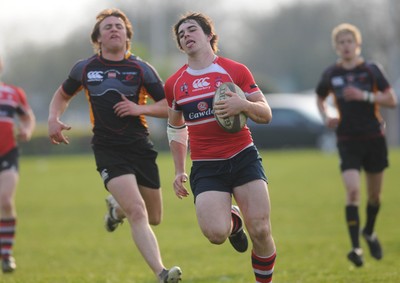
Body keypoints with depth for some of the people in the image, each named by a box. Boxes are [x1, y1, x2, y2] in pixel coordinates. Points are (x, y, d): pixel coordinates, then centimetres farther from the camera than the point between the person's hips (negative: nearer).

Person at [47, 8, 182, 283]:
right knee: (137, 213, -20)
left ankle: (117, 206, 44)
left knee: (154, 218, 12)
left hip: (140, 147, 2)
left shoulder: (141, 69, 2)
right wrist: (53, 119, 3)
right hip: (108, 150, -2)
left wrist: (140, 108, -13)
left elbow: (168, 106, 4)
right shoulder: (85, 68, 4)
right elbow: (63, 95, 22)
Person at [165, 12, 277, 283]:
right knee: (216, 233, -19)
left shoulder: (235, 70, 0)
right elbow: (176, 129, 21)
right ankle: (233, 220, 18)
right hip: (205, 166, 1)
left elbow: (266, 114, 2)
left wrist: (244, 105, -19)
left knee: (261, 231, -12)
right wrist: (179, 171, 15)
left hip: (244, 158, -1)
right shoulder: (174, 84, 8)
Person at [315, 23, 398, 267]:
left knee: (375, 194, 11)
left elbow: (392, 100, -5)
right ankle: (356, 248, -17)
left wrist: (364, 96, -18)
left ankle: (369, 232, 39)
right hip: (347, 140, 0)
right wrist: (326, 116, 0)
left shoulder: (371, 70, -3)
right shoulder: (331, 75, 2)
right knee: (353, 190, -17)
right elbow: (320, 98, 20)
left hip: (374, 137, 0)